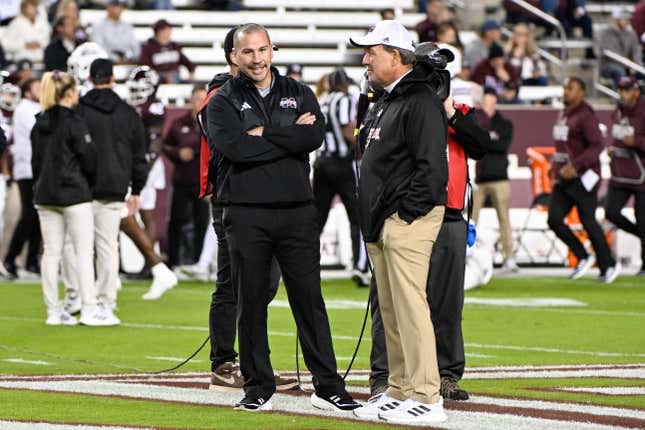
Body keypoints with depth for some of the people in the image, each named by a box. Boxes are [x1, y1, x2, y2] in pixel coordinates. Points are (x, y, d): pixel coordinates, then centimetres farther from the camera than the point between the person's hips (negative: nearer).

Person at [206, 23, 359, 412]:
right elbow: (235, 147, -15)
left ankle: (328, 387, 5)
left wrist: (264, 135, -11)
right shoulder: (223, 102, 5)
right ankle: (259, 389, 11)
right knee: (251, 303, 3)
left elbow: (315, 135, -8)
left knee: (310, 300, 2)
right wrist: (291, 137, -10)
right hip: (247, 215, -1)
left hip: (297, 212, 1)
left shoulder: (299, 94, 11)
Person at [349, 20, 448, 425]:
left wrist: (407, 212, -20)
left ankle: (426, 399, -14)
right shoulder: (386, 101, 20)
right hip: (381, 224, 11)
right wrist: (374, 223, 19)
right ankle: (399, 390, 20)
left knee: (410, 307, -13)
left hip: (408, 222, -11)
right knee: (390, 311, 13)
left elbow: (431, 165, -20)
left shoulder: (421, 102, -12)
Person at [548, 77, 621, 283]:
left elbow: (597, 145, -21)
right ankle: (583, 257, 11)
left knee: (588, 221, -3)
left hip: (582, 178, -8)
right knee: (554, 220, -4)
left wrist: (575, 166, -28)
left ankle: (609, 265, 13)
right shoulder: (564, 115, 14)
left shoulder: (585, 115, -13)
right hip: (563, 180, 8)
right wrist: (557, 166, 17)